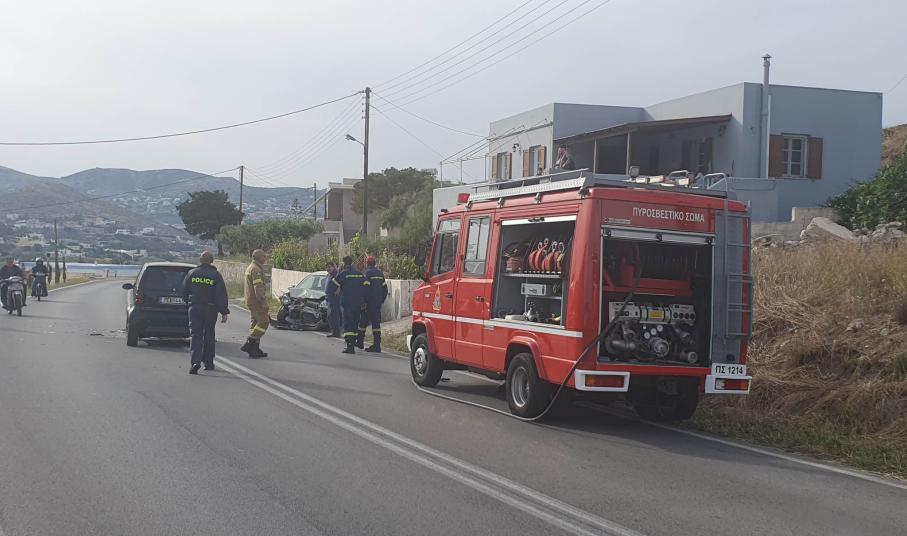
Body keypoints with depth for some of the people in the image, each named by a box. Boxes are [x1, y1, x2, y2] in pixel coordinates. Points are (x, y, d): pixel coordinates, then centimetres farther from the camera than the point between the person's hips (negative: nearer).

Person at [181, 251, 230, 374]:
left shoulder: (191, 273, 2)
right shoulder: (215, 275, -4)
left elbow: (184, 292, 8)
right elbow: (221, 295, -5)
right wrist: (224, 311, -2)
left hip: (194, 308, 0)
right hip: (210, 309, 0)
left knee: (195, 335, -1)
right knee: (208, 335, 13)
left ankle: (195, 362, -19)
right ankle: (208, 363, 19)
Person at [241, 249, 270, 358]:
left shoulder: (249, 268, 19)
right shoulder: (256, 269, -15)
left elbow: (244, 287, 27)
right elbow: (258, 288, -23)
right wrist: (263, 302, -23)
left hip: (250, 300, 11)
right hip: (256, 301, -11)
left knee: (256, 323, 12)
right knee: (263, 322, -11)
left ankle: (254, 349, 11)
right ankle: (249, 344, -14)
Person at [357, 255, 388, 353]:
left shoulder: (367, 273, -9)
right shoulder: (380, 273, 13)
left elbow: (366, 289, -17)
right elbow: (385, 288, 16)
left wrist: (364, 302, -15)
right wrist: (381, 300, 22)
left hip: (369, 303, -6)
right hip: (378, 304, 6)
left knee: (363, 322, 8)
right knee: (376, 323, 4)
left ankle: (360, 342, 17)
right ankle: (377, 345, -1)